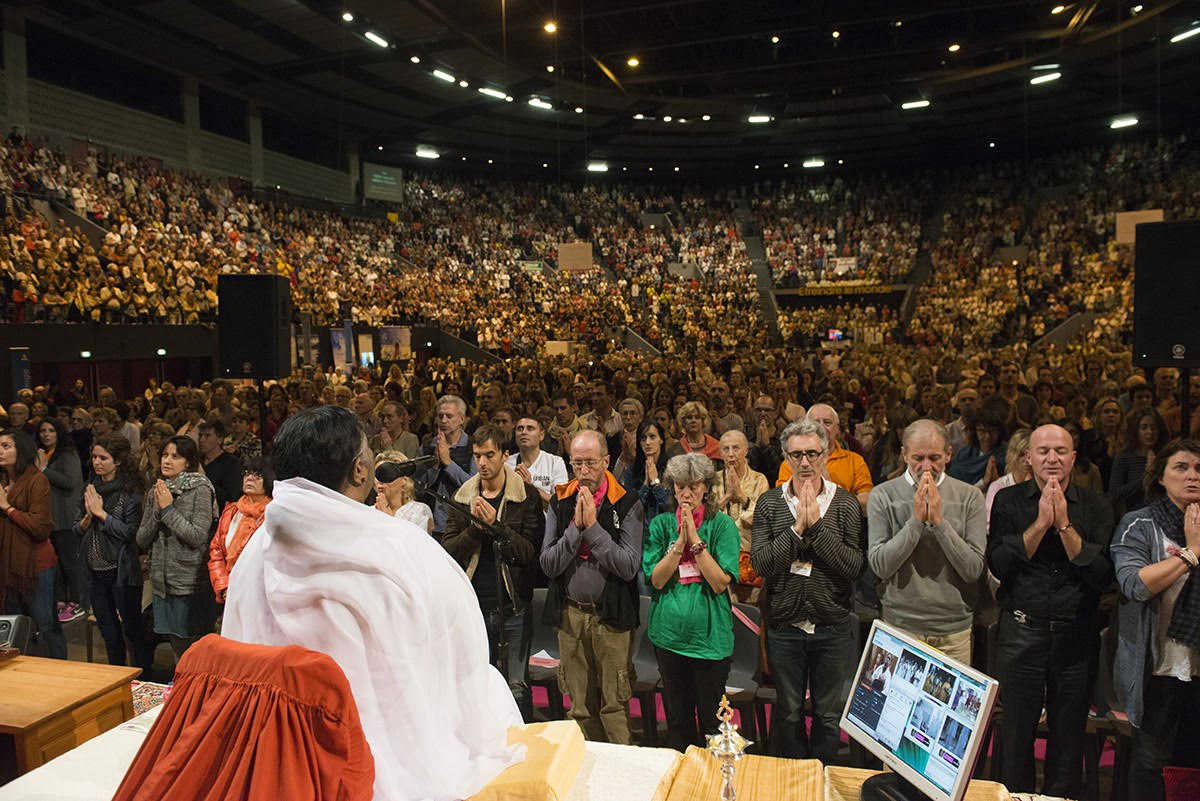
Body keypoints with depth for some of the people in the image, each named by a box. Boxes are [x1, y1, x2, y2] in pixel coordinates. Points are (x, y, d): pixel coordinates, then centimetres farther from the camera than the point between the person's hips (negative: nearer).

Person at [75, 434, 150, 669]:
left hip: (122, 571, -6)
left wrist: (101, 513, -15)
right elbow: (76, 529, 10)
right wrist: (88, 515, -10)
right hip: (95, 571, 6)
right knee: (108, 632, 17)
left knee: (132, 628, 3)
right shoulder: (90, 489, 8)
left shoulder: (130, 491, -11)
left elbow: (131, 531, -18)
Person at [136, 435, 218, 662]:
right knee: (177, 648, 14)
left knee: (193, 651, 0)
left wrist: (168, 509, -14)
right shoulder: (156, 492, 11)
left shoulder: (200, 489, -8)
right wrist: (156, 510, -7)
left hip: (191, 584, -6)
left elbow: (198, 537, -16)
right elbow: (142, 541, 8)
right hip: (162, 582, 6)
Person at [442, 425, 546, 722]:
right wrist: (475, 526, -16)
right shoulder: (463, 496, 6)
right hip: (476, 603, 3)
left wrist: (496, 525, -20)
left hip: (514, 605, -3)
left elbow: (531, 552, -11)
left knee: (517, 685, 3)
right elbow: (448, 550, -1)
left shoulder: (526, 495, -4)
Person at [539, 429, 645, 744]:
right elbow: (548, 565, -4)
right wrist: (576, 527, -15)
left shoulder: (627, 504, -7)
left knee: (614, 705, 2)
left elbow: (630, 567, -16)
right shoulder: (560, 503, 3)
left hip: (611, 615, -3)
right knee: (580, 705, 14)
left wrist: (593, 527, -17)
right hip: (570, 614, 3)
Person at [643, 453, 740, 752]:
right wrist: (680, 542, -15)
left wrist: (695, 539, -18)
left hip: (710, 635, -2)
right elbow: (656, 579, -6)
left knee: (712, 718, 8)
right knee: (677, 717, 16)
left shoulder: (722, 524, -5)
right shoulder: (661, 524, 2)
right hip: (669, 634, 3)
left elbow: (721, 582, -14)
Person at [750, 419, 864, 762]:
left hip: (835, 627, -1)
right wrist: (797, 529, -19)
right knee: (788, 713, 16)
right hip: (785, 626, 1)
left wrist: (816, 526, -20)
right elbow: (760, 564, -12)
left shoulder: (846, 504, -5)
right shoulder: (769, 503, -2)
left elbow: (854, 566, -15)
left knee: (830, 714, 13)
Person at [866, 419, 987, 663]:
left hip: (955, 628, 1)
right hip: (900, 624, -1)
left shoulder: (969, 496, -2)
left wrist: (939, 521, -18)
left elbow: (974, 570, -9)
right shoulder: (882, 495, -5)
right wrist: (916, 520, -18)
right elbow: (880, 566, -12)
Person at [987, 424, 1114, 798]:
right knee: (1016, 733, 10)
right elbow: (999, 565, -12)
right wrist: (1041, 523, -17)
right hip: (1021, 632, -1)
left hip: (1075, 636, 1)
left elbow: (1102, 576, -9)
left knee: (1069, 736, 14)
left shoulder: (1095, 508, 1)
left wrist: (1064, 524, -17)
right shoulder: (1009, 501, -1)